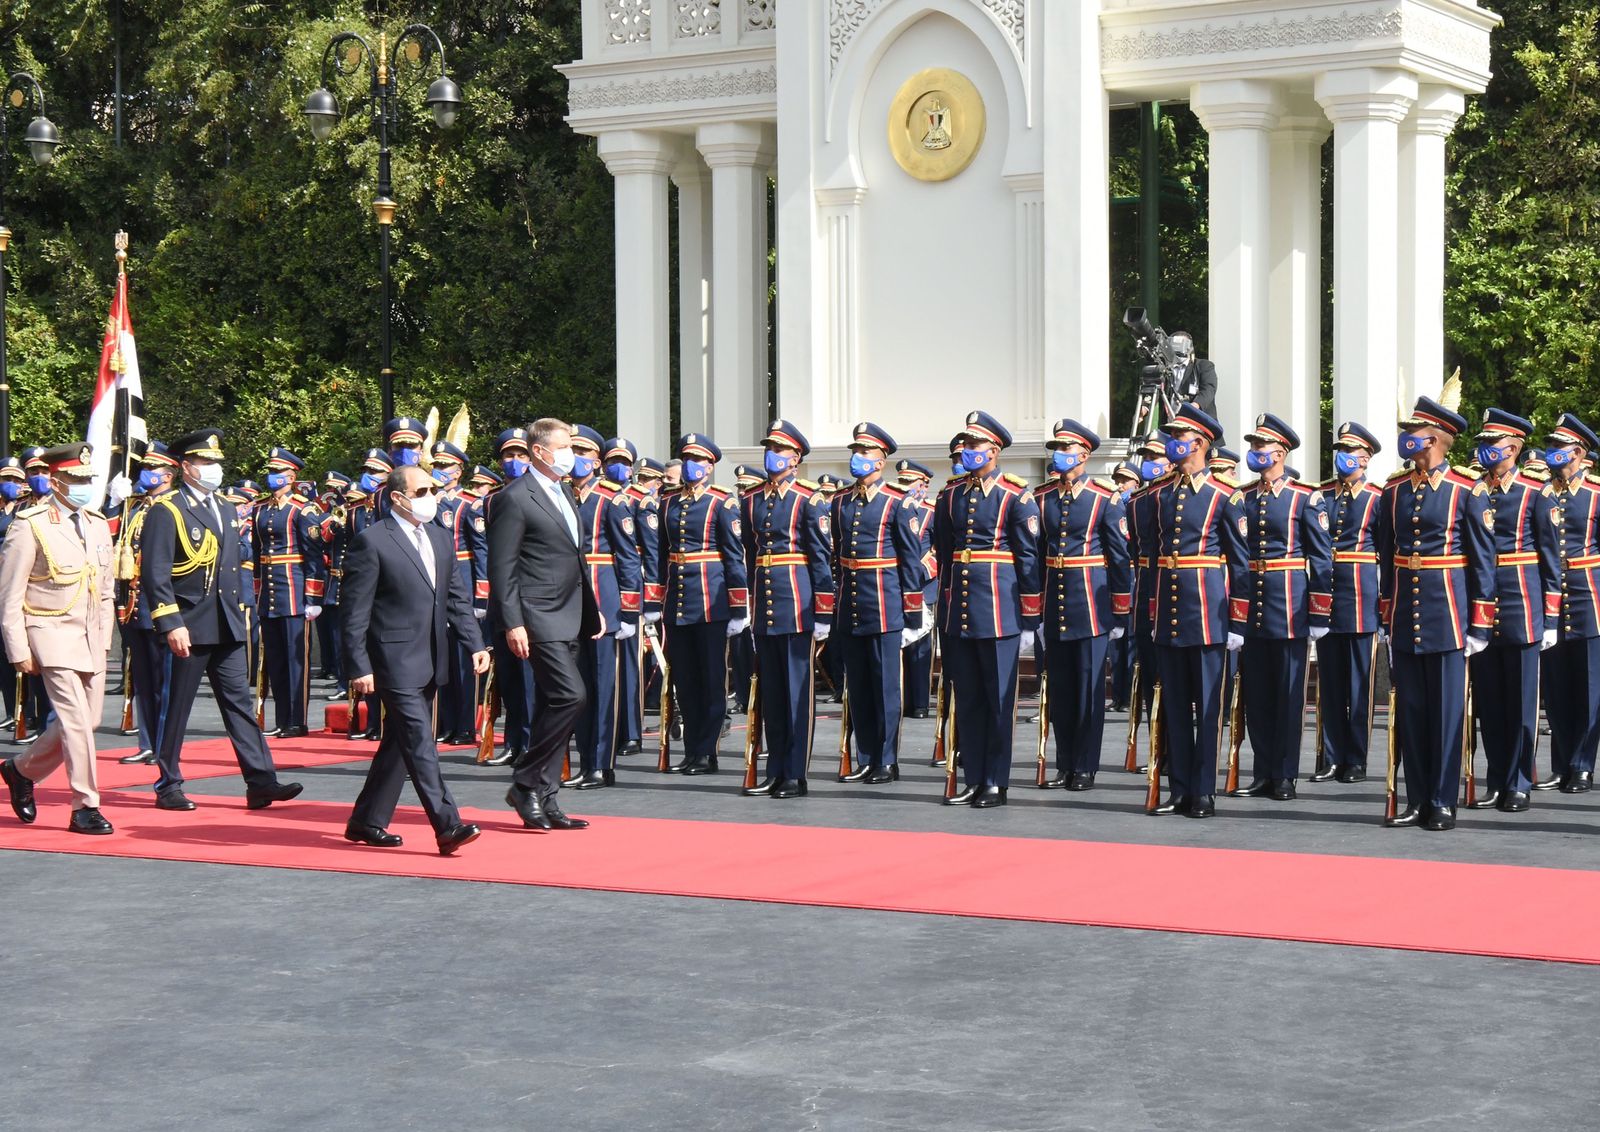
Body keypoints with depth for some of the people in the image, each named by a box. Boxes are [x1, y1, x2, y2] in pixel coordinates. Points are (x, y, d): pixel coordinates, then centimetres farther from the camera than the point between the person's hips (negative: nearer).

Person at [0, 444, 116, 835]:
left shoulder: (98, 526, 10)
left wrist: (104, 639, 12)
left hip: (91, 637, 7)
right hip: (52, 635, -7)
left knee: (86, 720, 10)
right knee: (76, 720, -12)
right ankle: (85, 808, -4)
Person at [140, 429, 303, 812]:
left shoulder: (227, 512, 17)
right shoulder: (166, 511, -8)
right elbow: (155, 573, -14)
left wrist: (242, 614, 18)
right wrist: (171, 624, -20)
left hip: (227, 627, 7)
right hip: (189, 628, -7)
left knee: (239, 703, 3)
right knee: (176, 707, 2)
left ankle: (261, 781, 0)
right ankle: (168, 786, 11)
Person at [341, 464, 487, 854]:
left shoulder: (441, 538, 13)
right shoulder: (372, 542, -9)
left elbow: (458, 598, 17)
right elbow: (355, 612, -10)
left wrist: (475, 644, 5)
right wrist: (360, 667, -13)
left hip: (431, 661, 8)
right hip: (396, 662, -8)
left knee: (400, 744, 13)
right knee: (420, 745, -12)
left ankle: (366, 822, 23)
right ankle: (447, 826, -15)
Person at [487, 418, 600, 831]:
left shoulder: (563, 492, 17)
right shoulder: (515, 498, -10)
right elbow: (501, 568, -13)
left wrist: (592, 609, 21)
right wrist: (512, 623, -18)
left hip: (568, 618, 9)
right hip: (540, 618, -9)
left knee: (557, 705, 9)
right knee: (570, 696, -18)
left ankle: (542, 800, 14)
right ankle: (526, 785, -6)